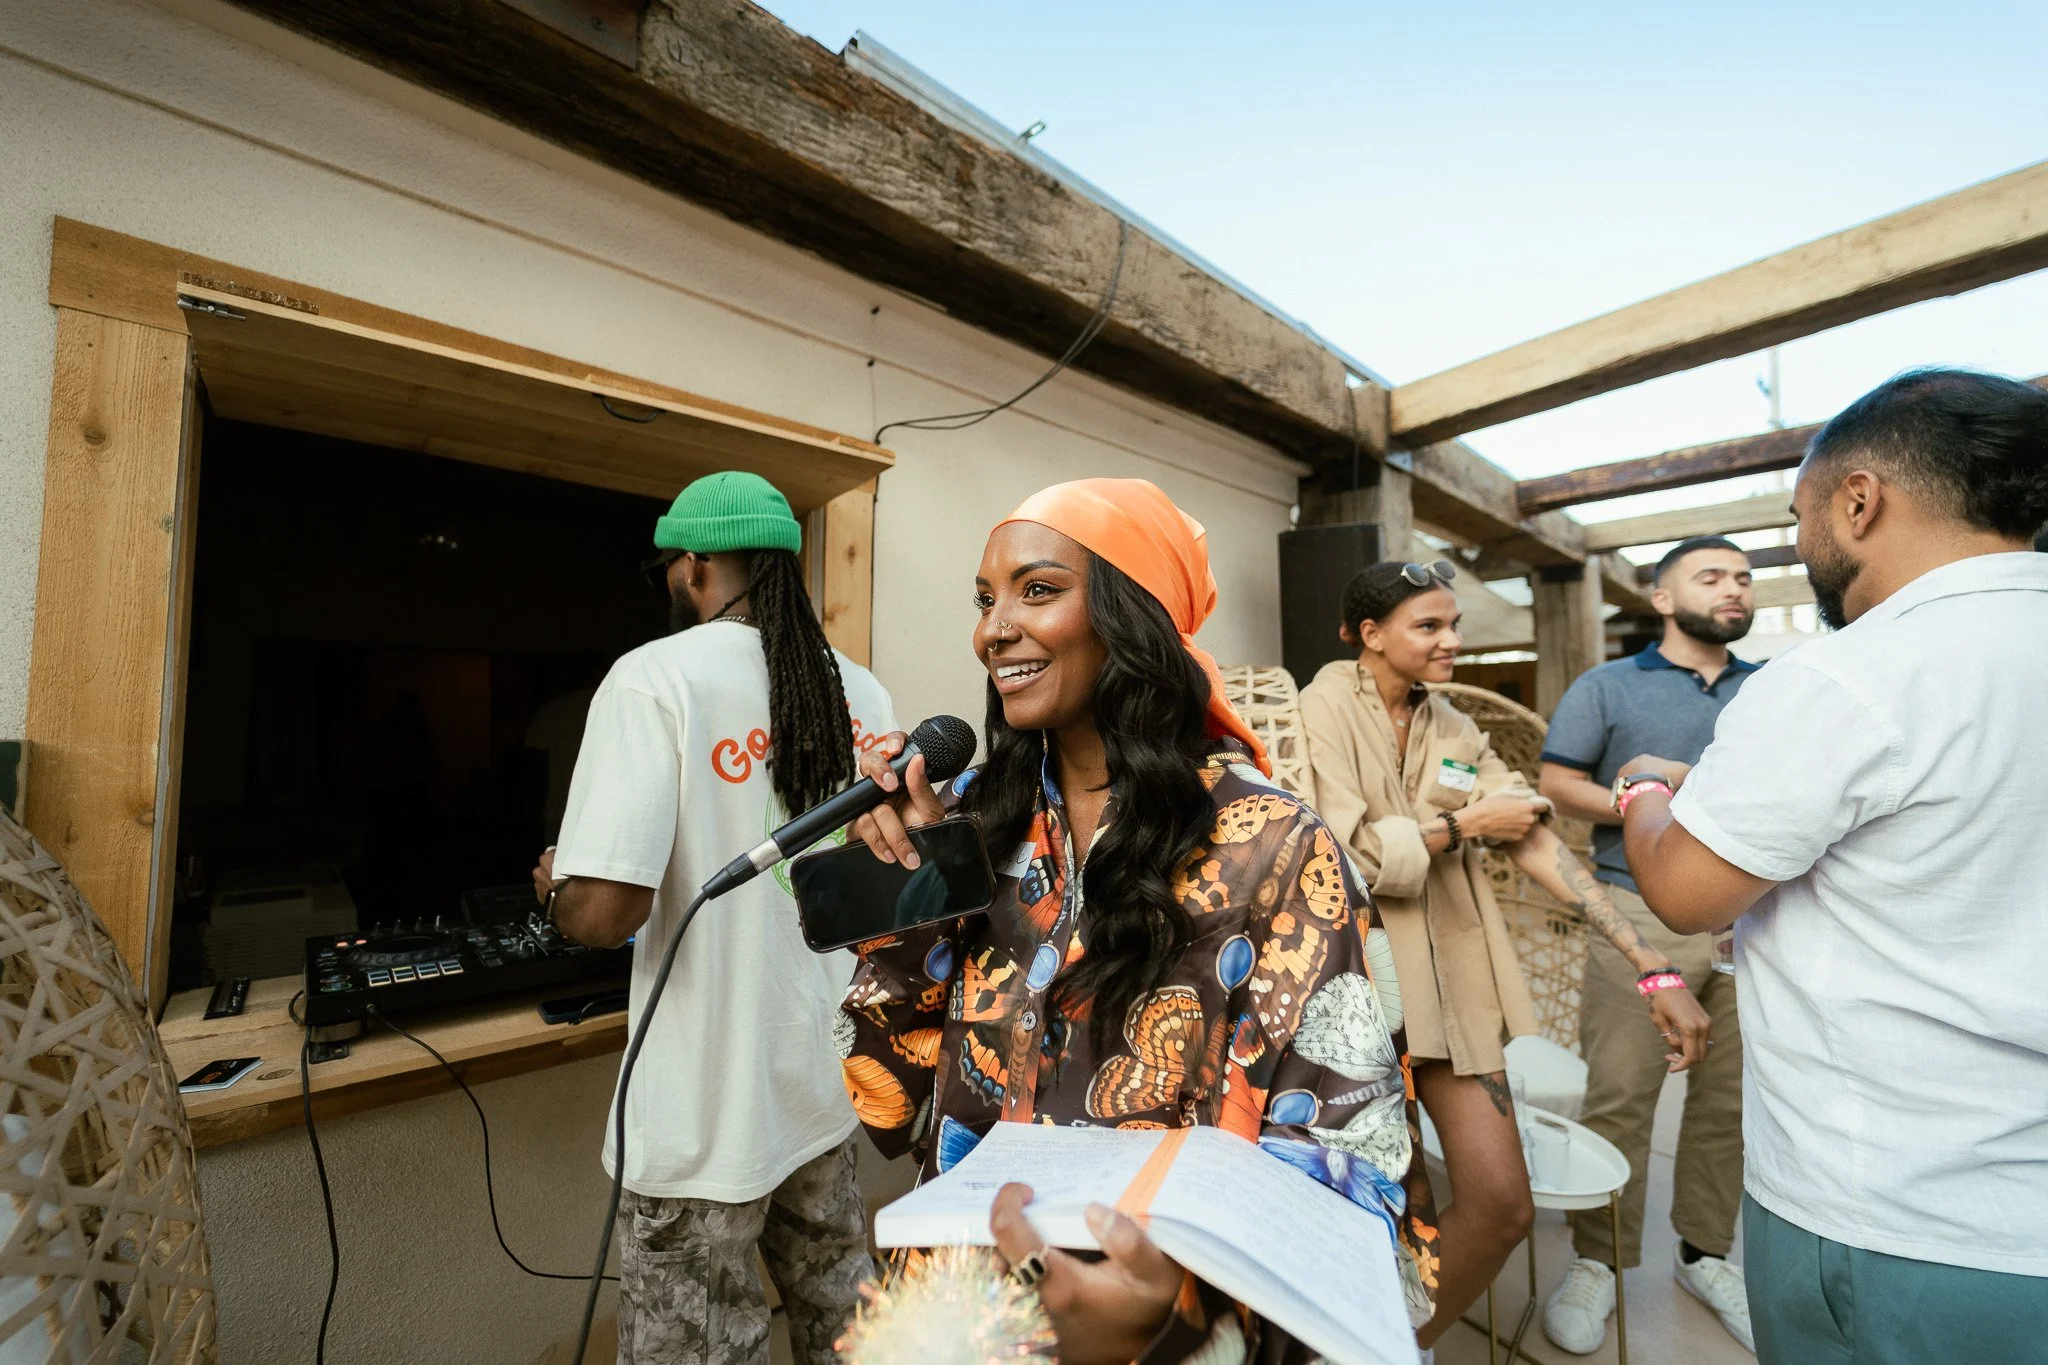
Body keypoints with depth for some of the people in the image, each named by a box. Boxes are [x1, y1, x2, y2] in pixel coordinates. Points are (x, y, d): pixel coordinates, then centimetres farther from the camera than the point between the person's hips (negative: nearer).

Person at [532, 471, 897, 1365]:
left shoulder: (656, 678, -18)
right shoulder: (864, 695, -1)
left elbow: (605, 910, -23)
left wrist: (556, 886, -1)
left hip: (709, 1115, -5)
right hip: (829, 1085, 6)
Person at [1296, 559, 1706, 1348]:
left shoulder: (1456, 732, 10)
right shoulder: (1325, 706, -10)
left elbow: (1538, 843, 1)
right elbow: (1346, 852, -19)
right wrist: (1466, 822, -8)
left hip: (1450, 977, 6)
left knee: (1503, 1205, 7)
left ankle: (1406, 1341, 33)